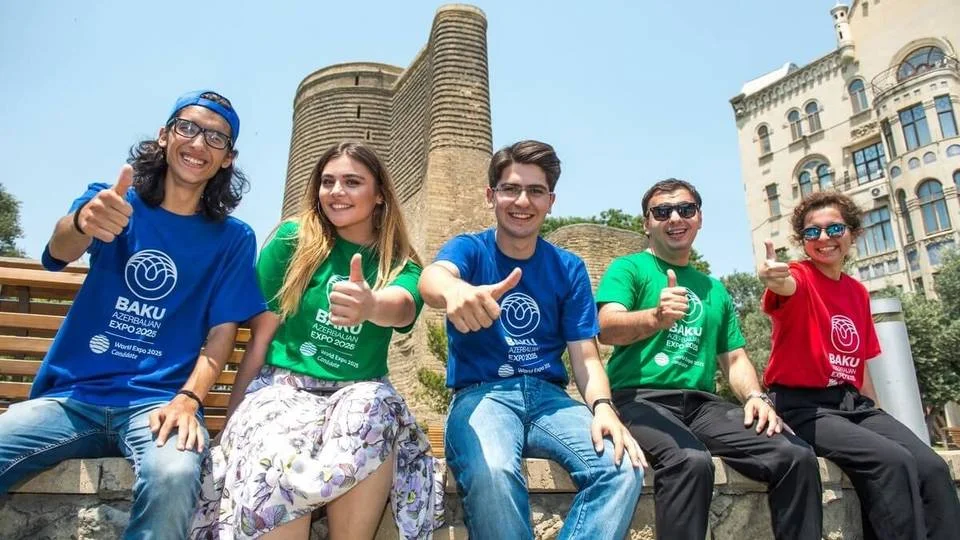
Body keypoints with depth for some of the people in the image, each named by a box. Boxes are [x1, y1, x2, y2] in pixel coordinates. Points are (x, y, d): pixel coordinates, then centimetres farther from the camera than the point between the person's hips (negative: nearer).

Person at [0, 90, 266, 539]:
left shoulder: (233, 238, 6)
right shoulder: (112, 201, 8)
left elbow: (222, 331, 1)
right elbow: (60, 250, -13)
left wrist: (188, 398, -16)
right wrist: (85, 220, -37)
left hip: (158, 398, -1)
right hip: (71, 393, 2)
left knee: (173, 478, -33)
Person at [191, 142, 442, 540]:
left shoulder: (402, 266, 4)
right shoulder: (291, 240, 4)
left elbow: (401, 308, -22)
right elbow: (260, 336, 5)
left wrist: (371, 306, -46)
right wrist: (234, 419, 4)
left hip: (359, 394, 1)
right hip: (282, 386, -1)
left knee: (375, 409, -35)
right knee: (278, 470, -35)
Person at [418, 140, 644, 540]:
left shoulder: (569, 269, 10)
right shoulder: (469, 249, 2)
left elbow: (585, 354, 5)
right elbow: (434, 276, -23)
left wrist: (602, 406, -18)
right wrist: (455, 291, -50)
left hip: (548, 396, 3)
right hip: (481, 393, -2)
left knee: (624, 467, -25)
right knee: (491, 474, -35)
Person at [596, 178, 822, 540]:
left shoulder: (715, 290, 23)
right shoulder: (628, 268, 5)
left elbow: (734, 357, 22)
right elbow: (606, 328, -13)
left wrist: (755, 395, 0)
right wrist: (655, 317, -34)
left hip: (702, 402, 6)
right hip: (639, 397, -5)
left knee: (797, 456, -16)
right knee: (691, 461, -36)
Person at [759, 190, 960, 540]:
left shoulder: (858, 292, 14)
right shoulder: (799, 278, -5)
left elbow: (859, 364, 20)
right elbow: (788, 286, -33)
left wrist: (876, 414, 13)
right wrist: (778, 280, -57)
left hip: (853, 403, 6)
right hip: (803, 405, -6)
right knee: (892, 461, -27)